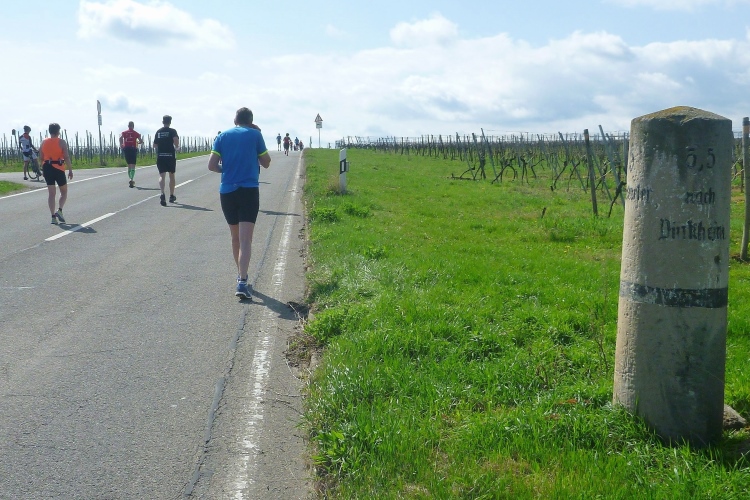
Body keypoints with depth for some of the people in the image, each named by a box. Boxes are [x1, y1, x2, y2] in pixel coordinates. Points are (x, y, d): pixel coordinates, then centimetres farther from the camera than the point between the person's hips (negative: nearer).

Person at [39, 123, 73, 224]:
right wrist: (70, 170, -8)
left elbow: (41, 158, 11)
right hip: (58, 169, -4)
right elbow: (66, 157, -12)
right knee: (64, 192, 11)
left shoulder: (43, 142, 8)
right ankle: (59, 210, -12)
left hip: (47, 168, 4)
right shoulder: (61, 142, -6)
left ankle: (53, 216, 0)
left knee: (51, 193, 5)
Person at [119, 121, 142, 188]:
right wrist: (138, 142, 20)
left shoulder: (124, 133, 9)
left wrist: (121, 145, -4)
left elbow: (120, 138, -11)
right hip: (133, 149, -2)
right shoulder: (136, 133, 6)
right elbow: (141, 141, -1)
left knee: (129, 165, 17)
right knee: (133, 165, -7)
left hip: (126, 149, 2)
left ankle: (131, 179, 23)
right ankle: (131, 179, -27)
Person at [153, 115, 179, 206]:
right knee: (171, 175, 13)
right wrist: (177, 147, -1)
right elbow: (176, 141, -21)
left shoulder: (158, 132, 9)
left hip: (160, 156, 2)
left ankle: (162, 194, -29)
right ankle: (171, 196, 23)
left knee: (161, 175, -5)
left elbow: (155, 145, 12)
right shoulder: (172, 131, -4)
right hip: (170, 156, -2)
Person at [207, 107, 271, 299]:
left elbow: (212, 165, 0)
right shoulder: (255, 134, 1)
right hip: (249, 190, -3)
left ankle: (241, 276, 33)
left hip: (227, 191, 3)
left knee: (235, 238, 19)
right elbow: (266, 163, 9)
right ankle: (242, 283, -21)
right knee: (245, 240, -8)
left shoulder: (223, 136, 8)